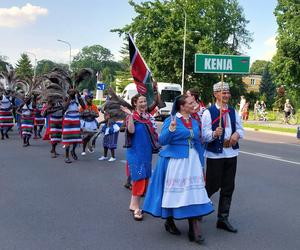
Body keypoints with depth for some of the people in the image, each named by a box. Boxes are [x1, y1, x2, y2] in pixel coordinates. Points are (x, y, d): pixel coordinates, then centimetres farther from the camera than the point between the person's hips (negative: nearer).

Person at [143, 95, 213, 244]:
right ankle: (169, 222, 28)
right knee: (174, 192, 6)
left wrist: (200, 165, 16)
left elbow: (198, 143, 16)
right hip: (175, 161, -5)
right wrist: (170, 129, -31)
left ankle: (194, 230, 4)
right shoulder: (171, 120, -6)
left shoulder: (194, 122, 12)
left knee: (193, 194, 0)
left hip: (192, 161, 5)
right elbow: (162, 141, -13)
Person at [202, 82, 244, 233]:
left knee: (228, 188, 9)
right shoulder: (208, 112, -7)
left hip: (231, 153, 6)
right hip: (214, 154, -6)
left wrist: (237, 134, -9)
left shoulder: (233, 111, 10)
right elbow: (204, 135, -12)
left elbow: (240, 129, 14)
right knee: (212, 186, -2)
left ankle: (223, 219, 20)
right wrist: (214, 134, -33)